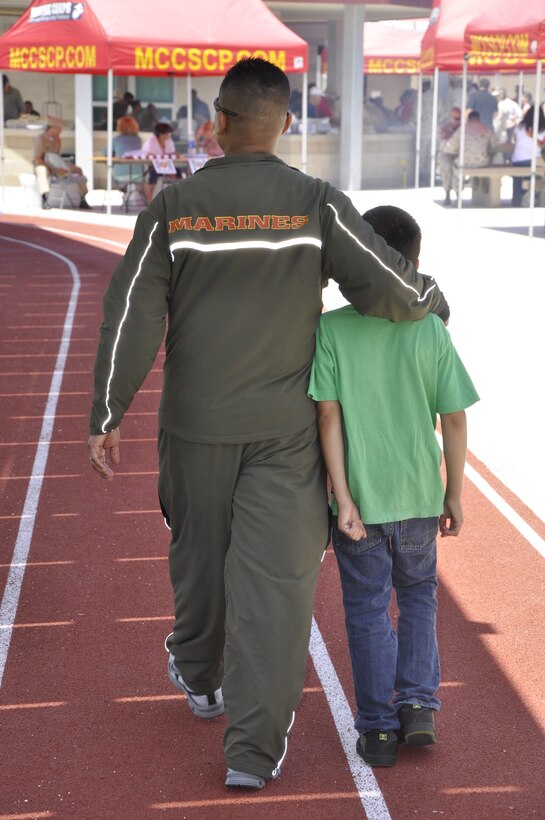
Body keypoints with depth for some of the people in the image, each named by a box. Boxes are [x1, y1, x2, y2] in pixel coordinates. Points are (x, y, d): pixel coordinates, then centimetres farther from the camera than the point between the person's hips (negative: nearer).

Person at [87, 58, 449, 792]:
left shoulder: (174, 207, -8)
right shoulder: (317, 205, -11)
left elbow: (132, 318, -9)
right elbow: (389, 287, -15)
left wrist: (108, 416, -2)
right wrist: (432, 300, 9)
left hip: (197, 424, 2)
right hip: (286, 428, -1)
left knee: (199, 551, 22)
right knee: (275, 576, 1)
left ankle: (198, 675, 46)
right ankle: (254, 748, -1)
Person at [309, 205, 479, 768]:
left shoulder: (332, 329, -11)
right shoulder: (432, 331, -8)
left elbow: (328, 416, -14)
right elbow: (454, 421, -5)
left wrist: (342, 498, -10)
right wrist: (454, 495, 6)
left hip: (360, 498, -1)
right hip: (419, 495, 1)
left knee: (367, 610, 12)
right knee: (418, 595, 23)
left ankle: (378, 727, 16)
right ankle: (417, 703, 12)